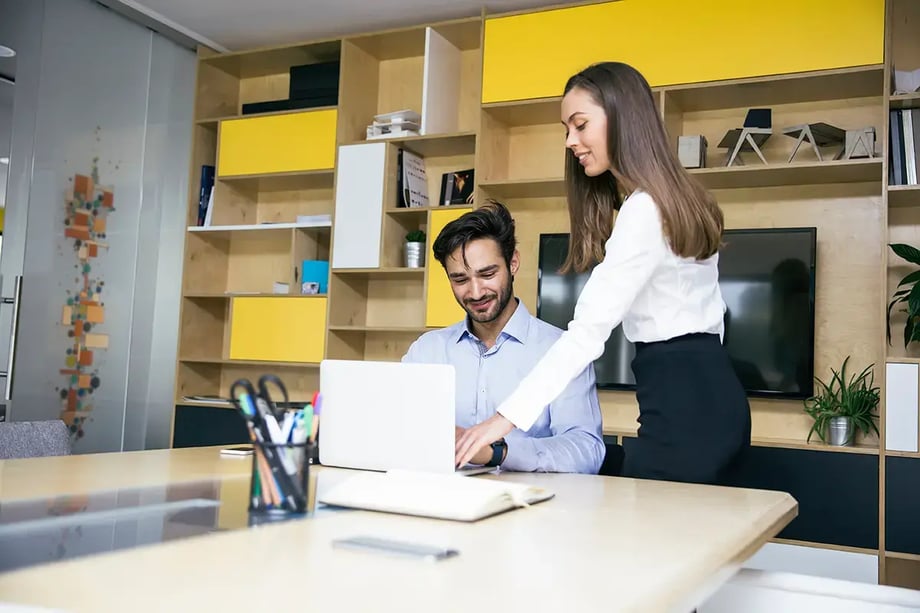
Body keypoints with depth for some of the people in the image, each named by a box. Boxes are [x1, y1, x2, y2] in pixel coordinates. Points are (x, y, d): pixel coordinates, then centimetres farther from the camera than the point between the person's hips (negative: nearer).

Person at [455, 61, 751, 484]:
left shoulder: (644, 210, -18)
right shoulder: (675, 200, 15)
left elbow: (588, 331, -26)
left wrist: (506, 416, -28)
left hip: (682, 401, -10)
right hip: (706, 392, 10)